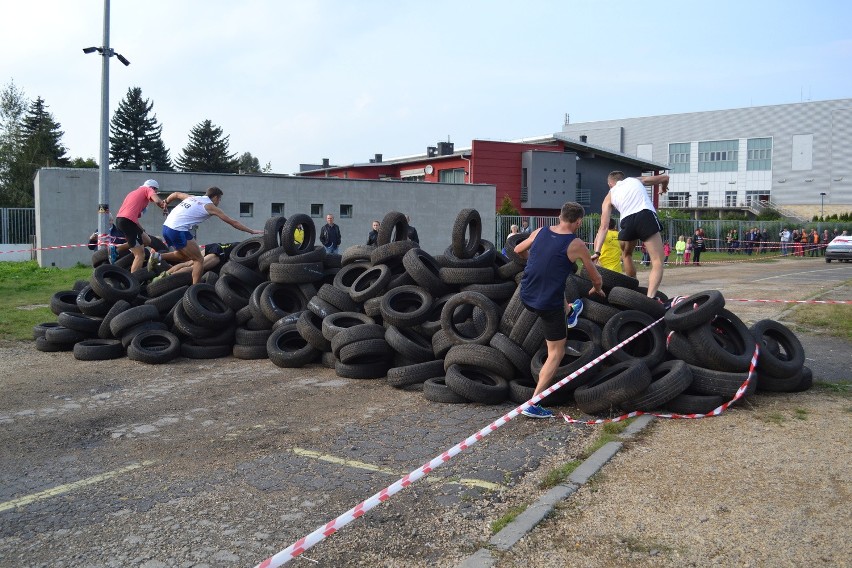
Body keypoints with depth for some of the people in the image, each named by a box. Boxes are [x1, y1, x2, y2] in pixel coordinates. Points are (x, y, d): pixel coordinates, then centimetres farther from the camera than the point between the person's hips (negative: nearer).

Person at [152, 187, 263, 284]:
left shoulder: (193, 197, 20)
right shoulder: (210, 206, 2)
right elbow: (232, 222, 4)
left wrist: (165, 203, 49)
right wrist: (252, 231, 9)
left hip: (166, 227, 8)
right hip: (178, 231, -8)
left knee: (184, 255, 26)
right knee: (199, 259, 1)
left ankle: (158, 257, 13)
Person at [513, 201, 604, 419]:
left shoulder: (540, 232, 2)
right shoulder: (576, 244, -10)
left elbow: (518, 250, 21)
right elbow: (597, 279, 2)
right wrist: (596, 289, 26)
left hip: (526, 296, 5)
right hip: (549, 304, -5)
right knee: (556, 353, 9)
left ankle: (569, 312, 64)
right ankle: (533, 404, 5)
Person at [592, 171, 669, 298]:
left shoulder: (610, 196, 27)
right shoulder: (636, 180, 31)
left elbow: (604, 226, 16)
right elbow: (665, 178, 38)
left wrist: (597, 252, 11)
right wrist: (664, 188, 61)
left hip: (627, 221, 1)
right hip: (646, 216, -1)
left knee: (626, 255, 31)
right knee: (657, 261, -4)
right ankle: (650, 297, -24)